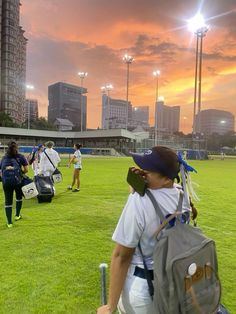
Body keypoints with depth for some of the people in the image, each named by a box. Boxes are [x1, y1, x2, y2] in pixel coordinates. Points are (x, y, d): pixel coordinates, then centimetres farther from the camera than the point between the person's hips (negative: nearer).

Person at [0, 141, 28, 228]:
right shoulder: (20, 157, 10)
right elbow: (26, 170, 7)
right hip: (17, 180, -2)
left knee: (8, 201, 9)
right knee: (19, 197, 24)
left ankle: (9, 222, 12)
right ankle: (17, 215, 34)